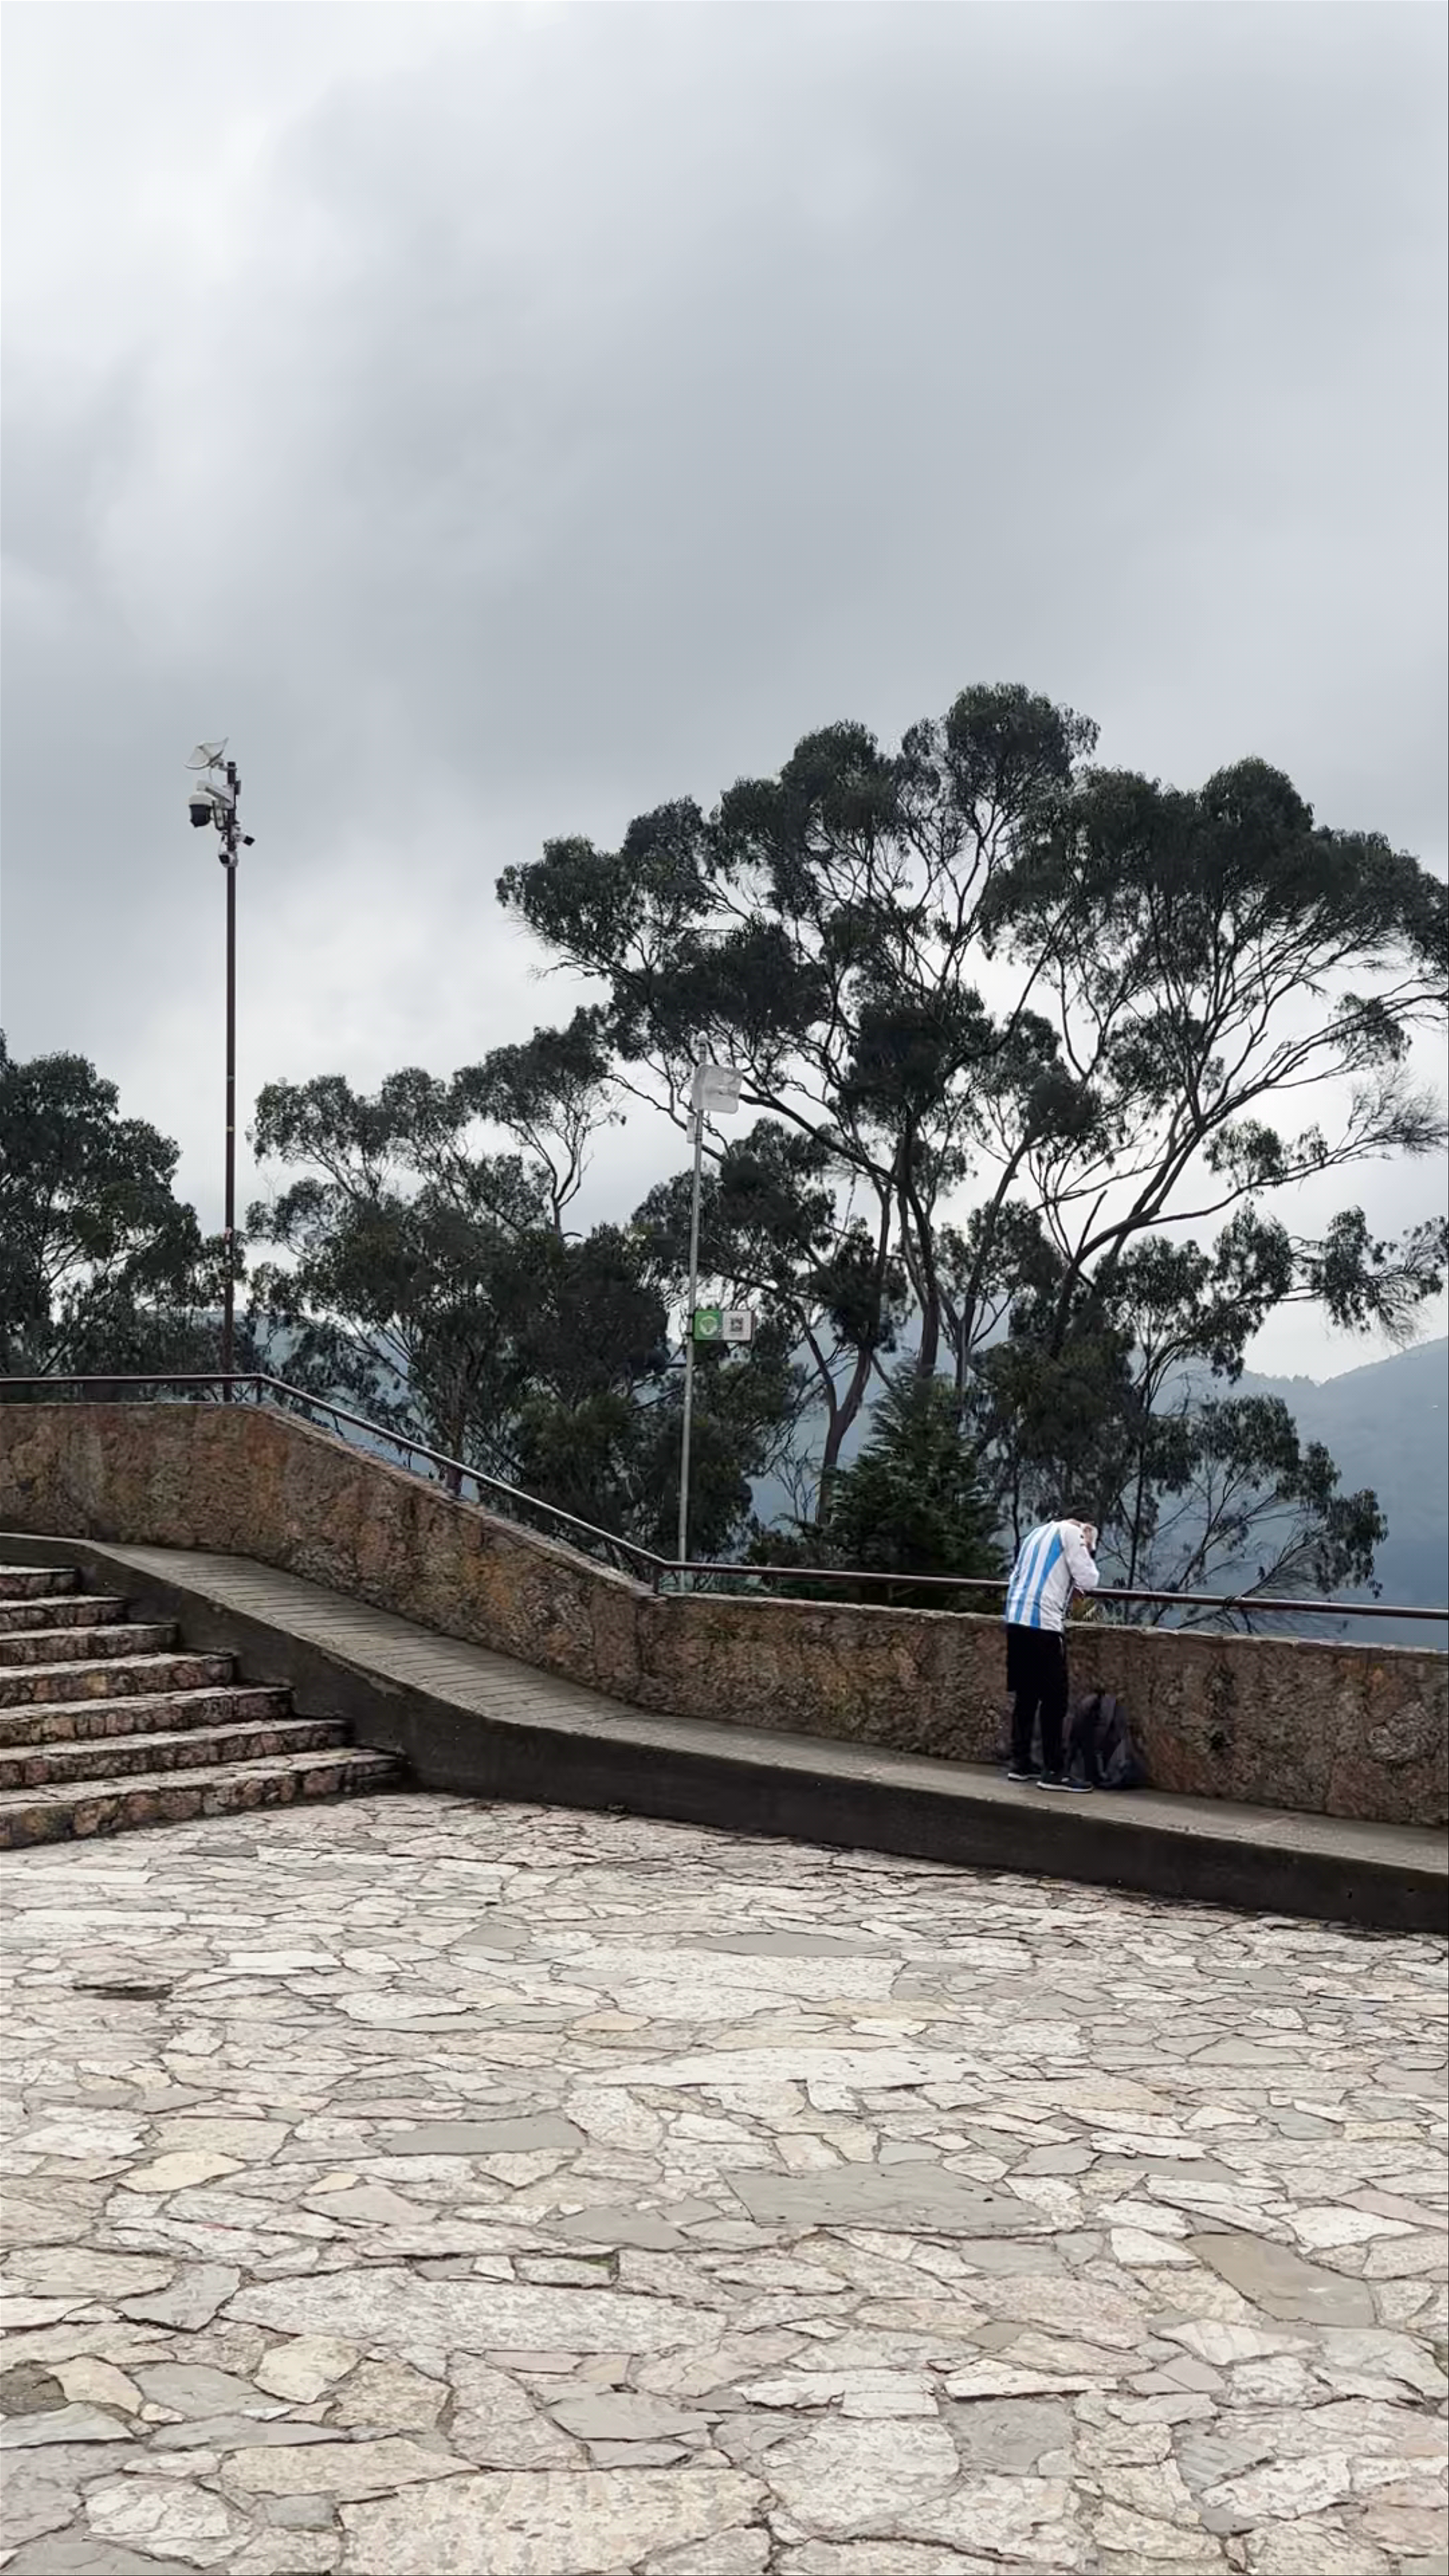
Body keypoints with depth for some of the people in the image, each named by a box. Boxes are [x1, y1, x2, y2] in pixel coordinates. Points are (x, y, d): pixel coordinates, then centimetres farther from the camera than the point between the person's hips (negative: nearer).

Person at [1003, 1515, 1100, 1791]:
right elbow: (1089, 1582, -5)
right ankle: (1054, 1772, -4)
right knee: (1055, 1699, -4)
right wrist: (1088, 1550, 10)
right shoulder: (1071, 1533, 1)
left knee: (1026, 1695, 14)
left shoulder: (1039, 1532, 25)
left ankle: (1021, 1763, 17)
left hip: (1016, 1620, 8)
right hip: (1042, 1623, -8)